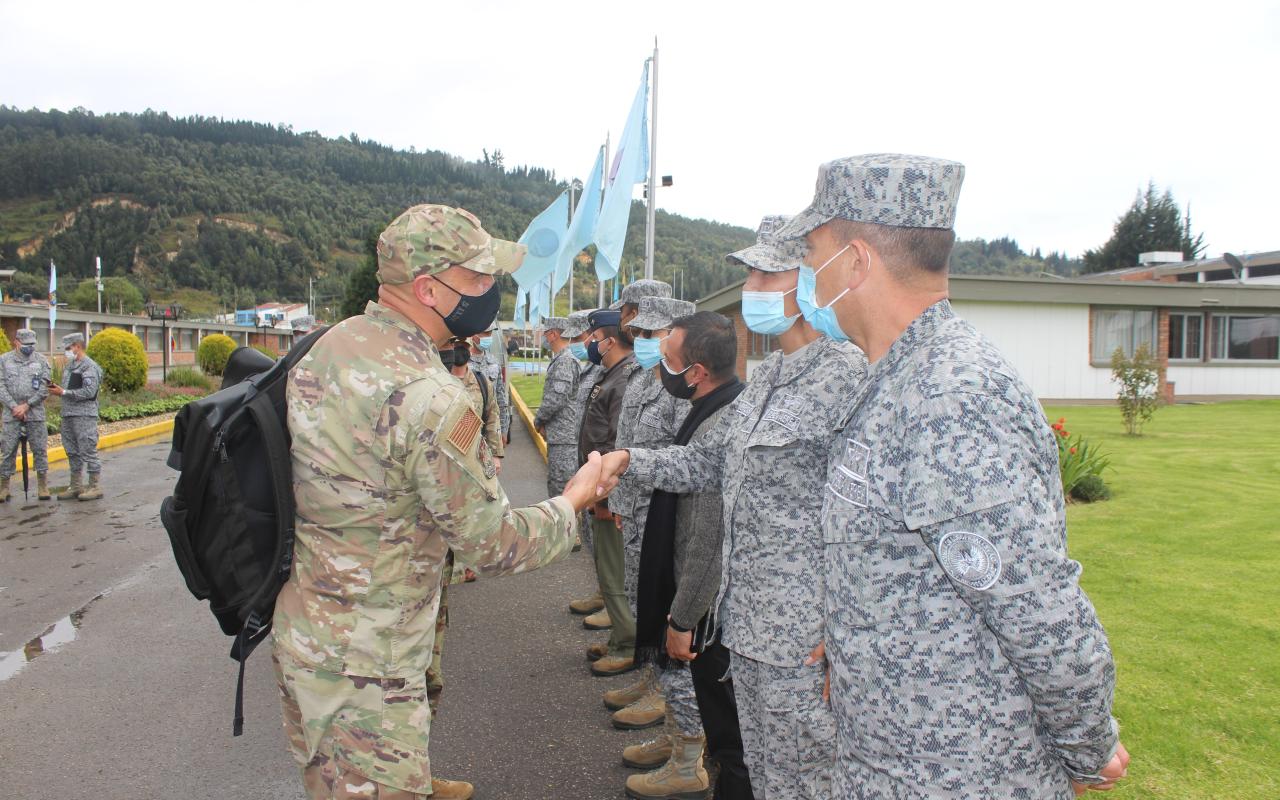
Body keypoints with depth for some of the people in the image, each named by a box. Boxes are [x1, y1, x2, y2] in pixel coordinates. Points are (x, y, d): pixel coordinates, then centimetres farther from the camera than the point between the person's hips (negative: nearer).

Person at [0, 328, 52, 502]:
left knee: (40, 450, 3)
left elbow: (44, 388, -1)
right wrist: (14, 407, -11)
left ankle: (43, 487, 10)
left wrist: (27, 405, -11)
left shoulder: (41, 361, 5)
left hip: (35, 414, 0)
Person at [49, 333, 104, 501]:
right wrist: (58, 389, 1)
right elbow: (70, 389, 21)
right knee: (72, 452, 14)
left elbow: (89, 391, -20)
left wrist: (63, 392, -17)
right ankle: (75, 487, 22)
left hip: (84, 416, -9)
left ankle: (95, 487, 0)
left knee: (88, 451, -6)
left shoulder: (89, 366, -11)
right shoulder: (69, 365, 17)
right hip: (68, 415, 9)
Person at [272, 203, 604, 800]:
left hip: (300, 632, 9)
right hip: (362, 668, -9)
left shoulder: (324, 347, 1)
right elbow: (491, 544, -20)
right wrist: (573, 501, -4)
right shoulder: (431, 399, -27)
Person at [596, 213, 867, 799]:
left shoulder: (847, 375, -17)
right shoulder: (768, 375, 11)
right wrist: (629, 461, 3)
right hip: (747, 617, 9)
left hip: (803, 631, -8)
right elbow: (710, 460, 17)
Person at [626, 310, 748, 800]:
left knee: (726, 722, 8)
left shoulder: (718, 431, -27)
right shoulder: (731, 407, 4)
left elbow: (709, 542, -27)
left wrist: (682, 619, -18)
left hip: (715, 606, -9)